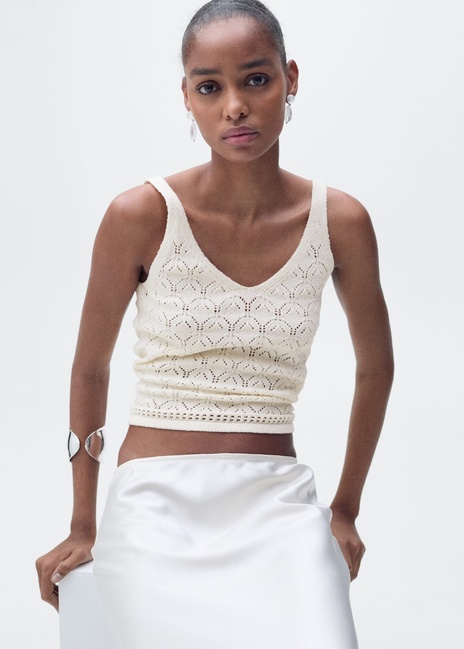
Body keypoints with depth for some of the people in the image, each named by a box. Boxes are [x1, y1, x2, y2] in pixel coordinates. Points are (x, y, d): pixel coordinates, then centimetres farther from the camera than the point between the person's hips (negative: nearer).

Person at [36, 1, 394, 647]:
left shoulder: (339, 222, -1)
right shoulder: (140, 216, -7)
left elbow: (375, 365, 16)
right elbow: (90, 369, 6)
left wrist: (345, 510, 18)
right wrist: (83, 528, 13)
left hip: (281, 504, 2)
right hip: (158, 504, -2)